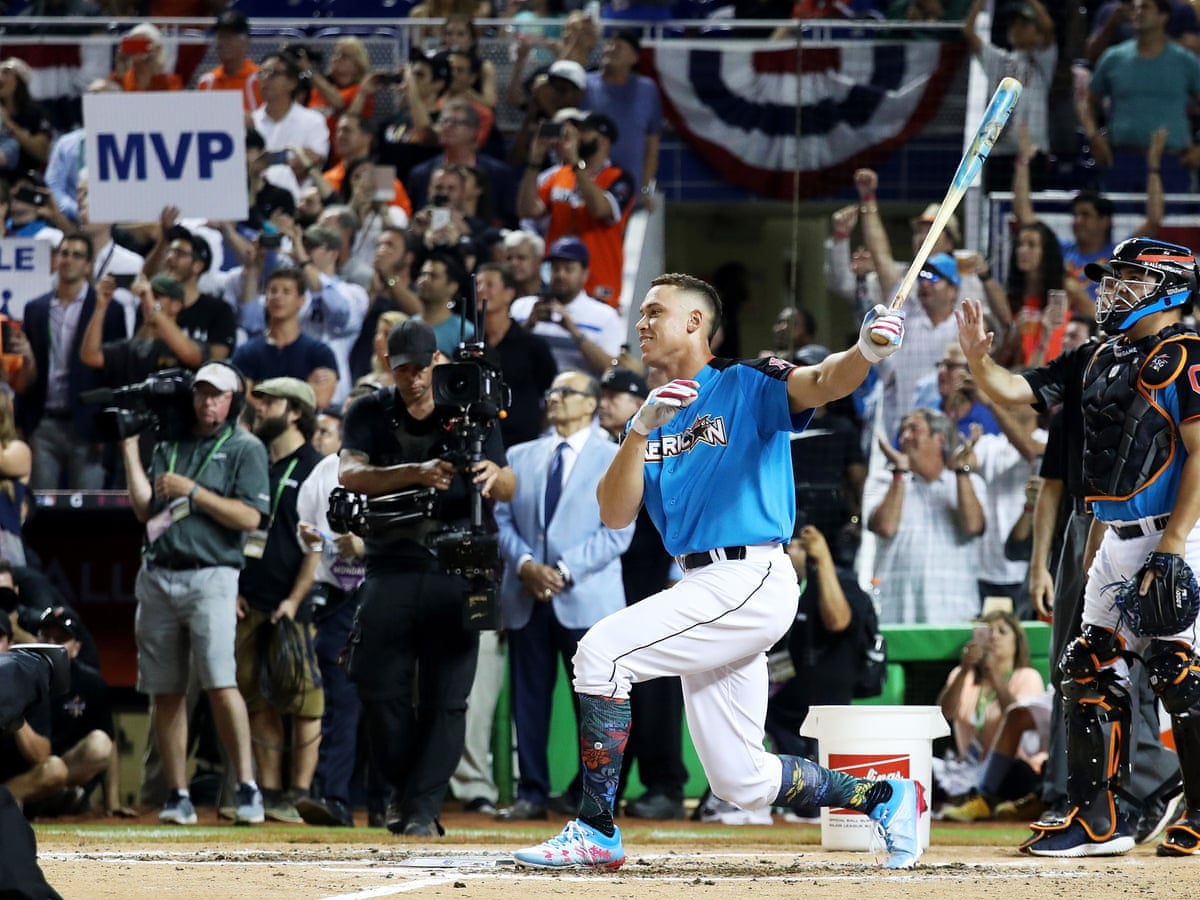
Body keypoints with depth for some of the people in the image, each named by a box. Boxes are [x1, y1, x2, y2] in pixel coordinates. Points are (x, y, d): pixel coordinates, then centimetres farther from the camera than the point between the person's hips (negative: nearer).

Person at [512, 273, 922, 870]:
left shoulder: (746, 385, -2)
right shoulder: (656, 413, 17)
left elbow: (820, 384, -22)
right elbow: (615, 515, 6)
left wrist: (864, 353, -44)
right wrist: (642, 430, -8)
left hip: (749, 582, -8)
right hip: (705, 594, 8)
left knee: (602, 651, -20)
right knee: (742, 782, 9)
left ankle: (597, 831, -18)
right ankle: (883, 798, 26)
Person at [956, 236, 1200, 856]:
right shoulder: (1098, 361, 15)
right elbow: (1016, 391, 15)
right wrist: (979, 361, -7)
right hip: (1115, 541, 9)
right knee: (1091, 669, 7)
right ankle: (1099, 820, 12)